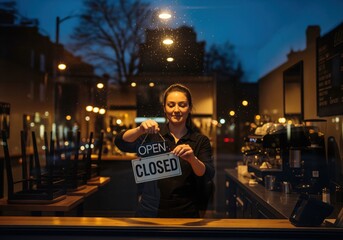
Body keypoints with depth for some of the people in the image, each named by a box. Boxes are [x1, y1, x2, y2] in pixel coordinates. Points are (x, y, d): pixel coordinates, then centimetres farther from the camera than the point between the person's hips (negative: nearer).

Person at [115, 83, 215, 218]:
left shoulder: (201, 140, 0)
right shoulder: (152, 135, 0)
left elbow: (208, 175, -14)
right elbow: (121, 143, -14)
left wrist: (192, 159, -33)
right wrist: (140, 130, -33)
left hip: (185, 212, 0)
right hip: (150, 210, 0)